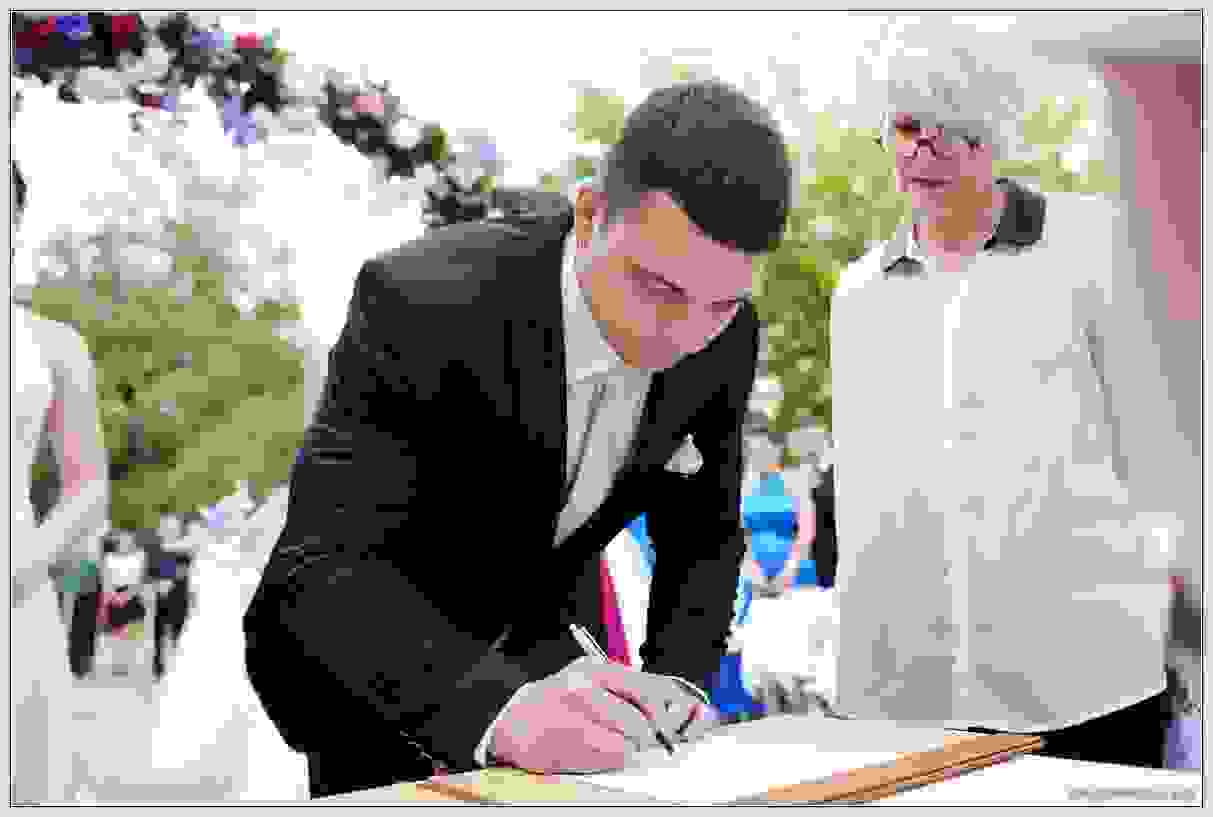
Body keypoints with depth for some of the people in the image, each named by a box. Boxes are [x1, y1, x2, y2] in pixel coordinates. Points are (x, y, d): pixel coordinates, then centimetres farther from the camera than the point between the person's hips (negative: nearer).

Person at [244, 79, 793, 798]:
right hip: (380, 663, -4)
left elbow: (705, 520, -3)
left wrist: (678, 677, -19)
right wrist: (494, 708, -54)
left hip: (550, 644, 4)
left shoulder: (726, 334, -17)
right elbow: (320, 566, -39)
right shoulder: (421, 303, -33)